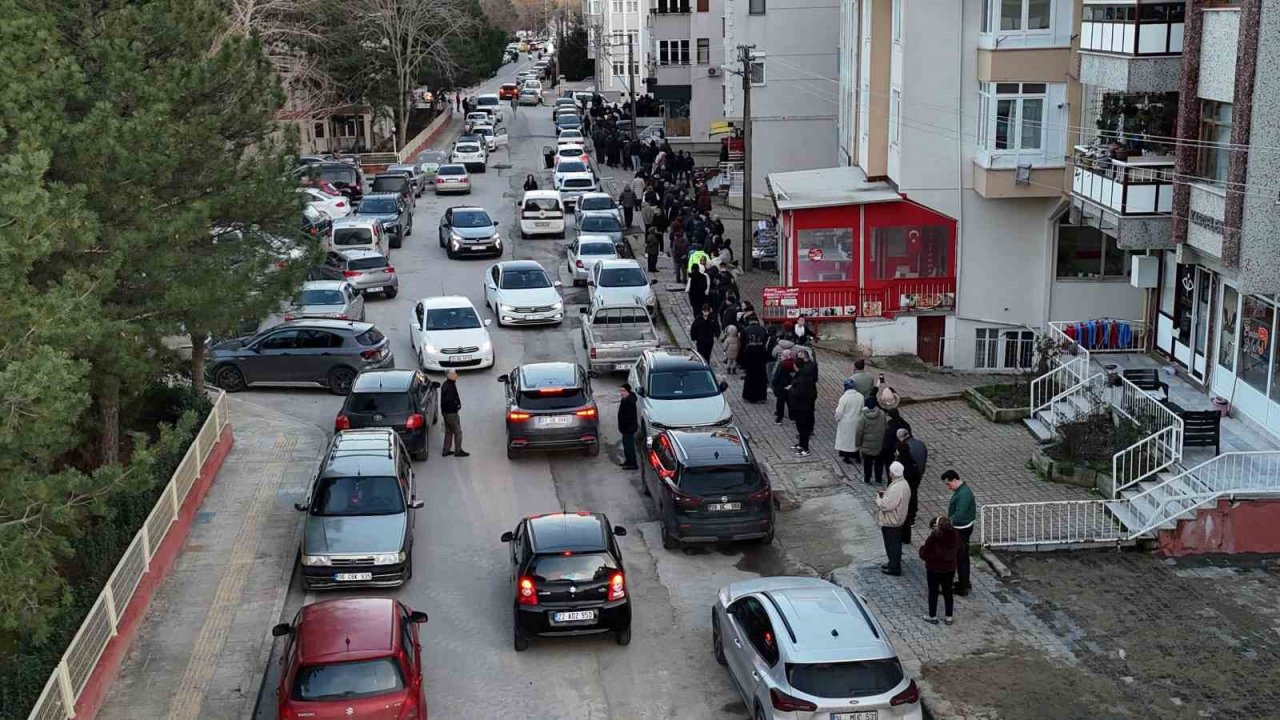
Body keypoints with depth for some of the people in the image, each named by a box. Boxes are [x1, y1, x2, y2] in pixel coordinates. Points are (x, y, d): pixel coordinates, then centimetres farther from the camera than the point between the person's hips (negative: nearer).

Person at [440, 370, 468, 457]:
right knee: (458, 432, 5)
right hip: (451, 413, -9)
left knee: (448, 431, 19)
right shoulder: (451, 387, -25)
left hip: (445, 412, 9)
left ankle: (446, 451, 24)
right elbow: (448, 400, -32)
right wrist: (456, 405, -17)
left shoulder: (445, 385, 6)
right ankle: (458, 451, 13)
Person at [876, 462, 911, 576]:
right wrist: (885, 494, 3)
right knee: (896, 543, 23)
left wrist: (878, 498, -13)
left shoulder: (895, 489, -33)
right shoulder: (904, 483, -2)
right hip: (898, 520, 9)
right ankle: (894, 563, 39)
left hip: (890, 523, -9)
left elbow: (885, 505, -31)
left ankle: (894, 568, 18)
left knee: (892, 545, 6)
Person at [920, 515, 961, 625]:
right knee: (948, 592, 19)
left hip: (933, 570, -4)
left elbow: (924, 555, -20)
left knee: (933, 592, 14)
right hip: (950, 569, 4)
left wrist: (923, 546, -1)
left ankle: (932, 616, 27)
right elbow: (958, 551, 3)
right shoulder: (955, 535, -14)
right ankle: (949, 617, 28)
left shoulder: (933, 538, -29)